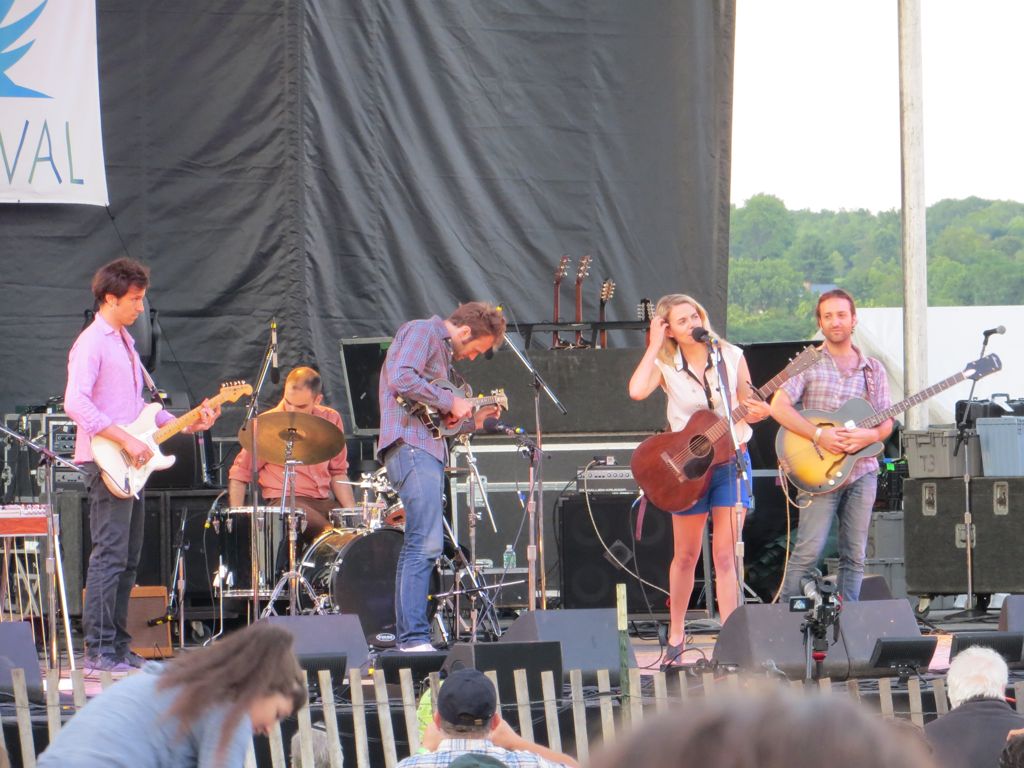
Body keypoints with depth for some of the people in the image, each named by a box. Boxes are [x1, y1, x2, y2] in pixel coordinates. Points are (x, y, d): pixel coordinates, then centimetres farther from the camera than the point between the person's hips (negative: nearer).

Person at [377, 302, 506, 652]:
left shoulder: (441, 348, 27)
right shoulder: (422, 332, -3)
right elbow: (401, 379, -21)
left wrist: (471, 417, 17)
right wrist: (450, 402, -14)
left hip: (428, 450, 11)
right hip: (411, 445, -11)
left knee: (419, 546, 10)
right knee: (426, 543, -16)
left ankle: (407, 637, 12)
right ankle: (414, 638, -20)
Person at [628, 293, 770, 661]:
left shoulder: (730, 356, -1)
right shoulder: (665, 365, -5)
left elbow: (747, 406, 7)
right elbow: (636, 391, -25)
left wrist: (757, 413, -17)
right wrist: (654, 346, -17)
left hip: (731, 460, 0)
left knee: (725, 555, -4)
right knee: (685, 555, 8)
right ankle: (676, 633, 24)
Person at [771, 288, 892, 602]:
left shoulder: (873, 370, 13)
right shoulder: (808, 364, 2)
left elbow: (886, 423, 11)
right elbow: (779, 406, -8)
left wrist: (868, 435, -12)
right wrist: (818, 435, -18)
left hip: (862, 471, 4)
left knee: (854, 557, 4)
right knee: (809, 551, -12)